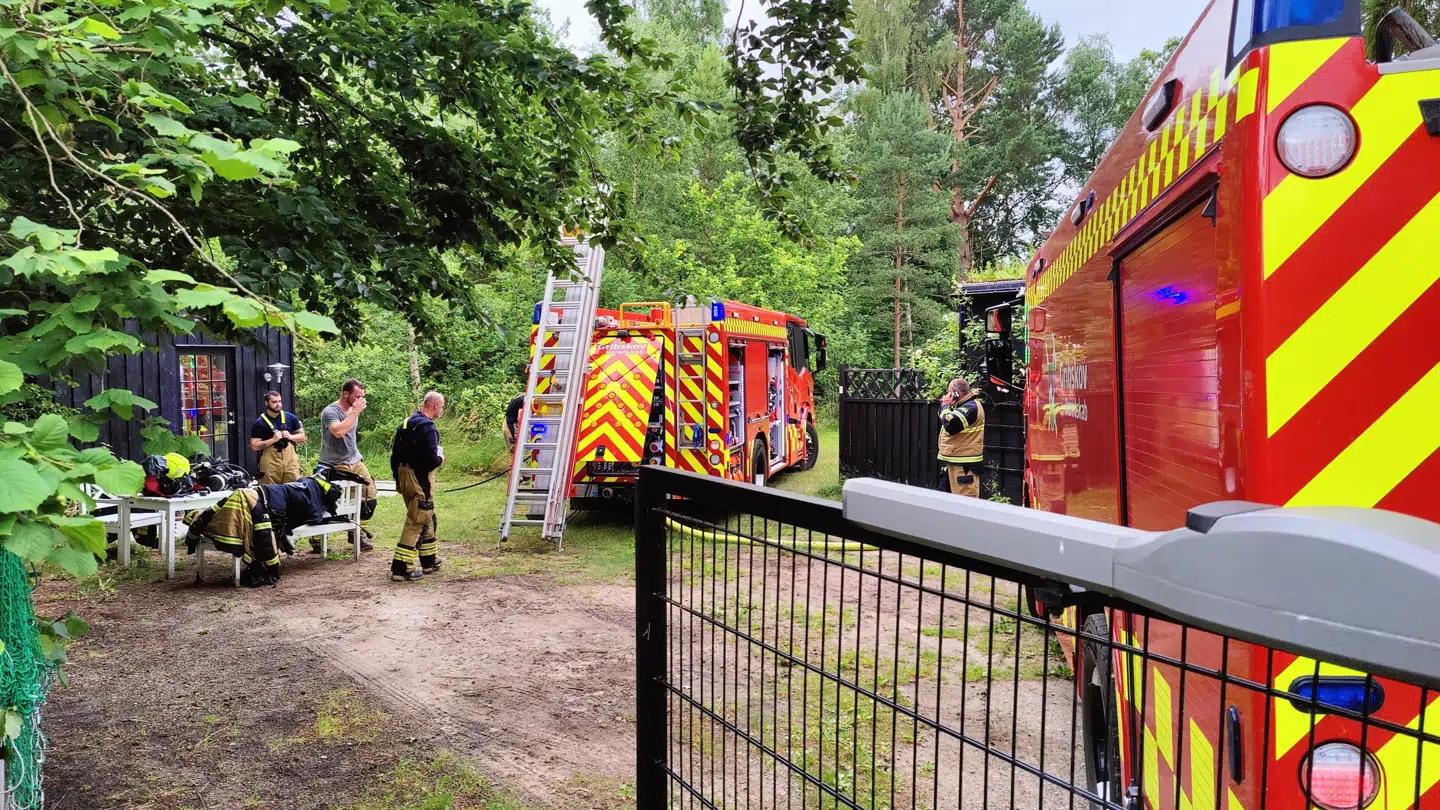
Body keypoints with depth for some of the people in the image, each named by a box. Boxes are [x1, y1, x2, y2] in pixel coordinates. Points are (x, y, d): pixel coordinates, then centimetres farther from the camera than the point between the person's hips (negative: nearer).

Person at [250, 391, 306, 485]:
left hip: (290, 459, 2)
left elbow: (302, 436, 15)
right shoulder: (259, 423, 1)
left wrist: (290, 436, -5)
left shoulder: (290, 418, 10)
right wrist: (273, 440, -15)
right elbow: (254, 446, -3)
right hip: (270, 462, -2)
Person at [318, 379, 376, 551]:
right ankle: (316, 539, 11)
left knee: (370, 496, 0)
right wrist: (354, 413, -27)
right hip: (335, 465, -7)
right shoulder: (330, 412, -15)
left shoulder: (354, 409, 10)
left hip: (355, 461, 7)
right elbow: (338, 431, -33)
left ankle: (360, 534, 12)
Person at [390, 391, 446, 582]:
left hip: (404, 476, 9)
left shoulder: (405, 424, 10)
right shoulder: (428, 428, -18)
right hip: (420, 480, -9)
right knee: (416, 523, -4)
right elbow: (431, 461, -24)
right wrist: (440, 459, -2)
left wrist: (398, 479, 21)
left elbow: (394, 455, 14)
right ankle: (400, 568, -4)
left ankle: (429, 561, 32)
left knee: (427, 518, 21)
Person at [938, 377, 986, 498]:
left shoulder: (970, 407, -16)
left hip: (965, 463, -11)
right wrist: (947, 405, 4)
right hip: (956, 460, 11)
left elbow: (950, 425, -27)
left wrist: (945, 405, -11)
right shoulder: (964, 405, 17)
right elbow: (944, 419, 23)